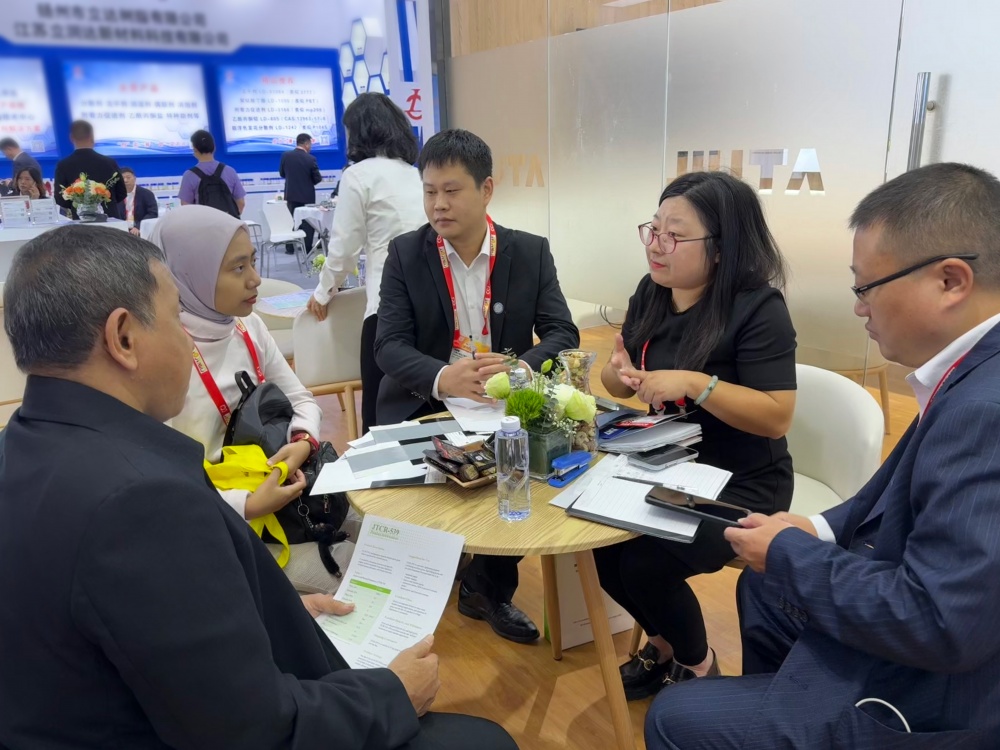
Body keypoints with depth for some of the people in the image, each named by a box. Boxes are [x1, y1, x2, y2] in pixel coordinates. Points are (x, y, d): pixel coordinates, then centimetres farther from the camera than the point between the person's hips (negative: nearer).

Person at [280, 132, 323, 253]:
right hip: (307, 196, -4)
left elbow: (282, 173, 7)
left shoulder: (285, 155, -4)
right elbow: (318, 179, -9)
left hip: (291, 194, 4)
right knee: (308, 221, 6)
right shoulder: (310, 159, -14)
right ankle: (307, 248, 5)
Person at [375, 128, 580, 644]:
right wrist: (443, 378, -32)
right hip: (423, 408, 0)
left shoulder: (531, 252, 1)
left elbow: (563, 333, -5)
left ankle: (489, 586, 7)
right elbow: (389, 345, -10)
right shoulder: (404, 253, -1)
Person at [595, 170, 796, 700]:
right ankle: (663, 642, 21)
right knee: (597, 544, -11)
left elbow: (777, 416, -23)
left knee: (646, 564, -22)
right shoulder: (651, 292, 1)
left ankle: (697, 665, 14)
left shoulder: (758, 308, -19)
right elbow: (621, 381, 8)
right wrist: (618, 374, -16)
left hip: (740, 483, -6)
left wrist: (693, 383, -32)